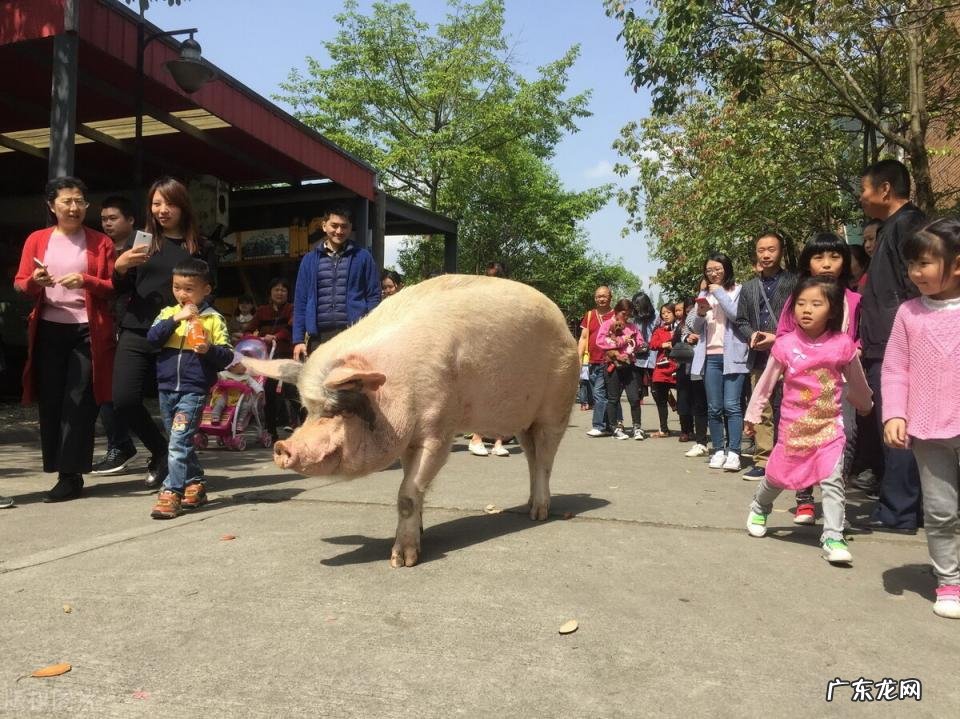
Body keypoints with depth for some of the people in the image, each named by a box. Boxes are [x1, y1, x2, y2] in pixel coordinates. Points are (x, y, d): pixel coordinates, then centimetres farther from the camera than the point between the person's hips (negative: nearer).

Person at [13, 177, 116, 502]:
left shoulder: (101, 243, 5)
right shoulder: (37, 240, 9)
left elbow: (114, 288, 2)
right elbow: (19, 285, 8)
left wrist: (86, 281, -15)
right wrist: (34, 282, -14)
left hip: (88, 330, -2)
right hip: (49, 330, 2)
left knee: (79, 402, -5)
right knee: (51, 402, 3)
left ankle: (71, 474, -1)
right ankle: (59, 467, 12)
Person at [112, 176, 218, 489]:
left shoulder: (201, 248, 5)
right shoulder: (143, 241, 13)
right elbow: (122, 289, 14)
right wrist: (120, 267, -7)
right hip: (136, 333, 3)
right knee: (124, 399, -8)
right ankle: (160, 452, 16)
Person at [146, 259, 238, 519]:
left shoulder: (213, 319, -1)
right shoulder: (167, 313, 10)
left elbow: (227, 357, -1)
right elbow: (152, 338, -6)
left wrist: (210, 349, -20)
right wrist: (175, 319, -16)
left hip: (194, 390, -5)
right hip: (167, 388, 5)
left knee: (179, 440, -12)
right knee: (180, 441, 15)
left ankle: (171, 493, -8)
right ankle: (195, 484, 28)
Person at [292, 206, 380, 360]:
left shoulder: (363, 257, 7)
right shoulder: (310, 259, 12)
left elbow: (373, 297, 5)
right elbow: (300, 301, 12)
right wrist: (298, 339, 4)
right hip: (319, 336, 2)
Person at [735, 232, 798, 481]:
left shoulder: (793, 281, 2)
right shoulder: (749, 286, 17)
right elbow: (741, 320, 17)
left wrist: (777, 338, -12)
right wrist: (753, 334, -3)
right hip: (759, 358, 5)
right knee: (762, 413, 6)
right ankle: (763, 461, 11)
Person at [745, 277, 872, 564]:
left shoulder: (843, 344, -8)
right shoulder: (785, 345, -10)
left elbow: (856, 382, 11)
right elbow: (766, 383, 1)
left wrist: (865, 405, 26)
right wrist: (752, 415, 6)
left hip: (829, 425, 0)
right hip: (793, 425, 0)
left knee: (832, 480, -9)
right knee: (777, 476, 14)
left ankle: (833, 538, 0)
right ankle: (759, 509, 43)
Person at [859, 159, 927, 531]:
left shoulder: (906, 225, -10)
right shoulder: (893, 226, 20)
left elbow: (915, 290, -19)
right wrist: (868, 340, 21)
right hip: (887, 348, 10)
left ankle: (897, 511, 2)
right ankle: (910, 506, 21)